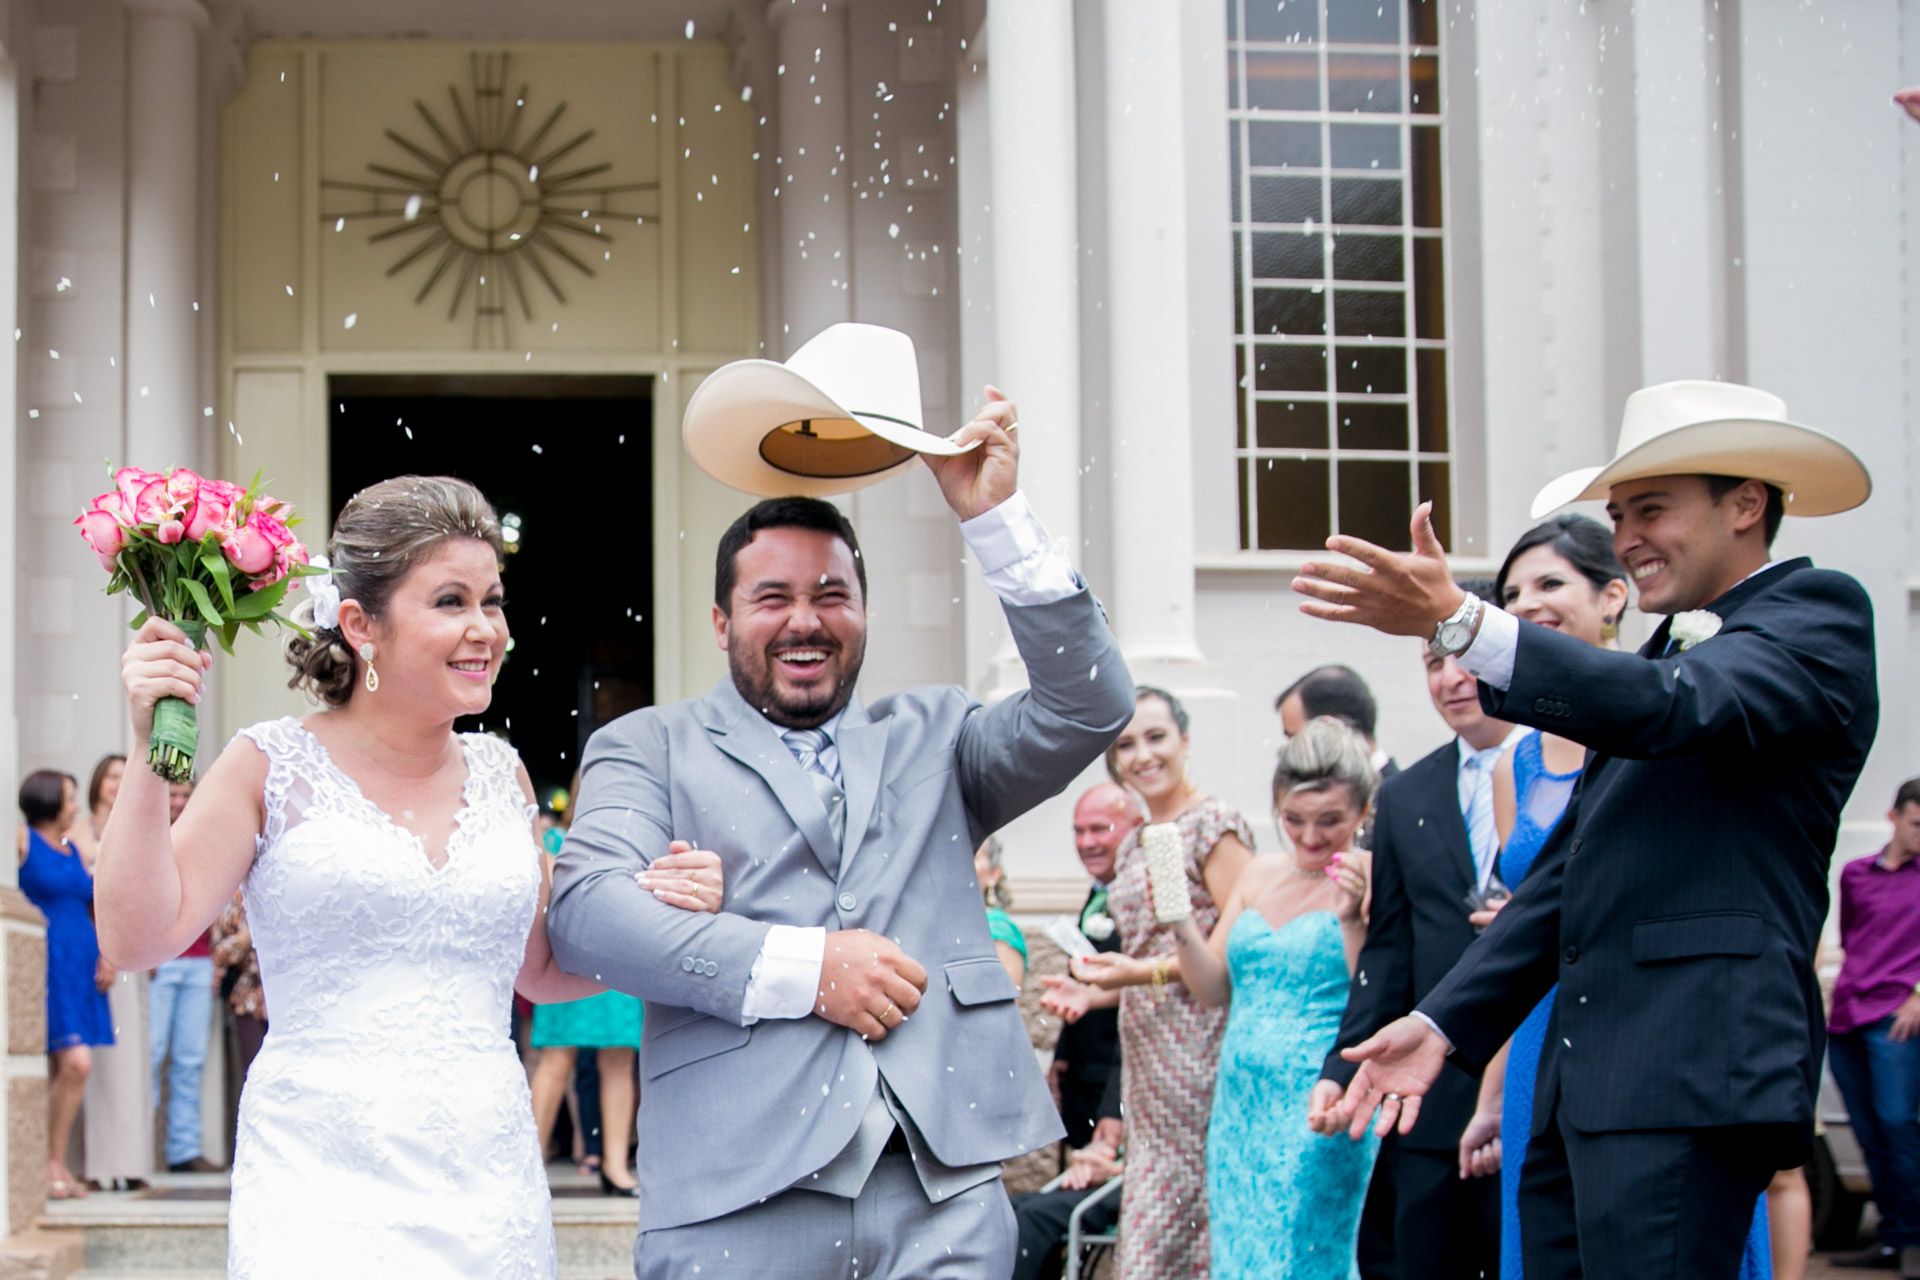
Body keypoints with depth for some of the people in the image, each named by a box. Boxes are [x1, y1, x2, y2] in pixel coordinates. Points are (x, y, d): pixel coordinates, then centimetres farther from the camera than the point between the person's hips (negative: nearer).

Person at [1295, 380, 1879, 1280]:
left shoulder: (1817, 615, 0)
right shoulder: (1664, 654, 27)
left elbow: (1678, 709, -21)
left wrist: (1457, 622, -30)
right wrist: (1444, 1022, 15)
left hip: (1687, 1082, -9)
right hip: (1580, 1088, 9)